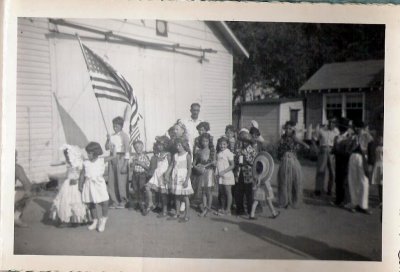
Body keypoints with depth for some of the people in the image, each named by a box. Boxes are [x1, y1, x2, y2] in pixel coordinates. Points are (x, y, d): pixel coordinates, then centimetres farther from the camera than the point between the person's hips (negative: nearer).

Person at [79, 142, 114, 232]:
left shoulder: (101, 160, -3)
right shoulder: (86, 163, 3)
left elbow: (113, 156, -4)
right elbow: (82, 175, 8)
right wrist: (80, 186, 8)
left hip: (99, 184, -3)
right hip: (89, 184, 3)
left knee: (104, 202, -2)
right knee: (91, 204, 12)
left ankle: (103, 220, 19)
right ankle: (95, 221, 29)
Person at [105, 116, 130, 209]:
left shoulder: (124, 136, -5)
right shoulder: (112, 136, 12)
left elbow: (127, 150, -8)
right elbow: (107, 148, 12)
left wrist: (125, 164, -13)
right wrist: (108, 140, -6)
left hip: (120, 158, -6)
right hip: (112, 159, 6)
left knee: (121, 180, -6)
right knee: (111, 181, 4)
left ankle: (123, 201, 8)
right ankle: (115, 201, 14)